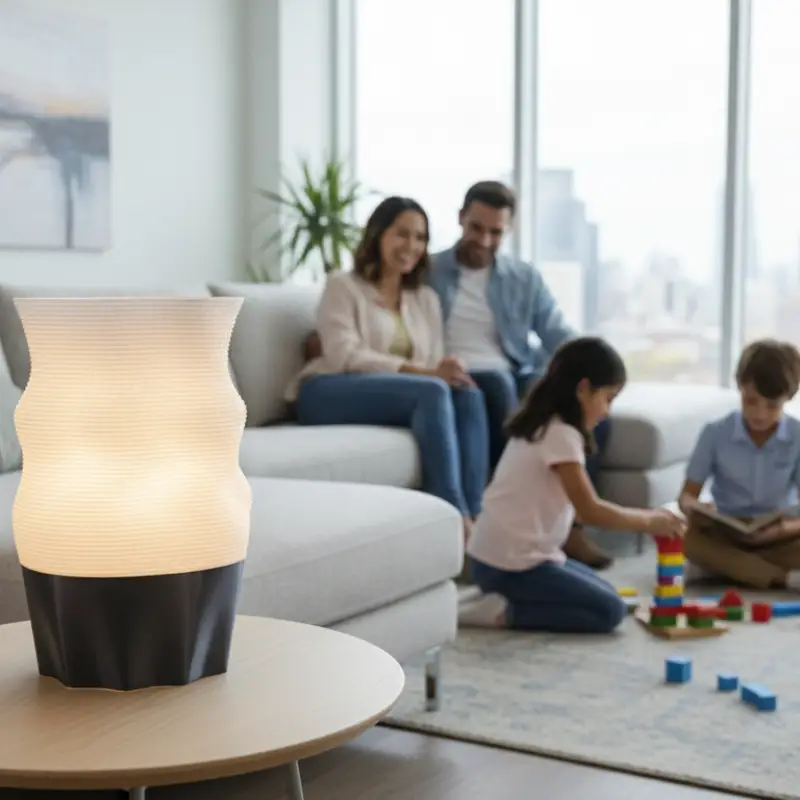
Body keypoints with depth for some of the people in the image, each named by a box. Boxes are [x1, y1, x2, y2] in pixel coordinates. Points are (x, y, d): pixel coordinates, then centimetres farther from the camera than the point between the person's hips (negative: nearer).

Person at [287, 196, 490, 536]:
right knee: (432, 392, -32)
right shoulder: (343, 286, 4)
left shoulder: (426, 298, 21)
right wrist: (421, 372, -22)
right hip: (328, 394, -5)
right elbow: (345, 356, -12)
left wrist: (448, 371, -19)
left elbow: (435, 365, 8)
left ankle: (472, 515, -35)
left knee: (468, 394, -25)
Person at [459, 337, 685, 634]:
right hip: (512, 563, -10)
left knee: (602, 594, 18)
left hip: (499, 554, 10)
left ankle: (505, 600, 8)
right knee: (610, 610, -6)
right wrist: (649, 521, -5)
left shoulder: (541, 427, 12)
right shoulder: (560, 434, -17)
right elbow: (590, 511, -16)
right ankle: (506, 612, -9)